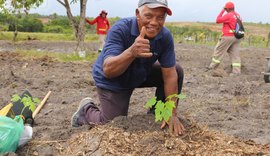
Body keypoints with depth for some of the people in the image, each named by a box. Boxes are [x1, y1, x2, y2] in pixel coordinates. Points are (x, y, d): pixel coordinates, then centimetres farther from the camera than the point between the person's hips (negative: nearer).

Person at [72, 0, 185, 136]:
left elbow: (170, 75, -19)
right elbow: (107, 70, -43)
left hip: (141, 74, 5)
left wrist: (172, 113, -23)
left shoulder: (165, 36, -20)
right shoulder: (120, 29, -33)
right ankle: (86, 110, 23)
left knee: (177, 71, -6)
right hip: (112, 81, -5)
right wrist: (131, 52, -62)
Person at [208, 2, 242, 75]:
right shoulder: (238, 15, 12)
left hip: (228, 37, -7)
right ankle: (236, 70, 1)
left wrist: (222, 11, -2)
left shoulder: (228, 15, -14)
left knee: (219, 51, 6)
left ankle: (213, 66, 14)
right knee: (235, 54, 5)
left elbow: (218, 20, -10)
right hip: (236, 37, 8)